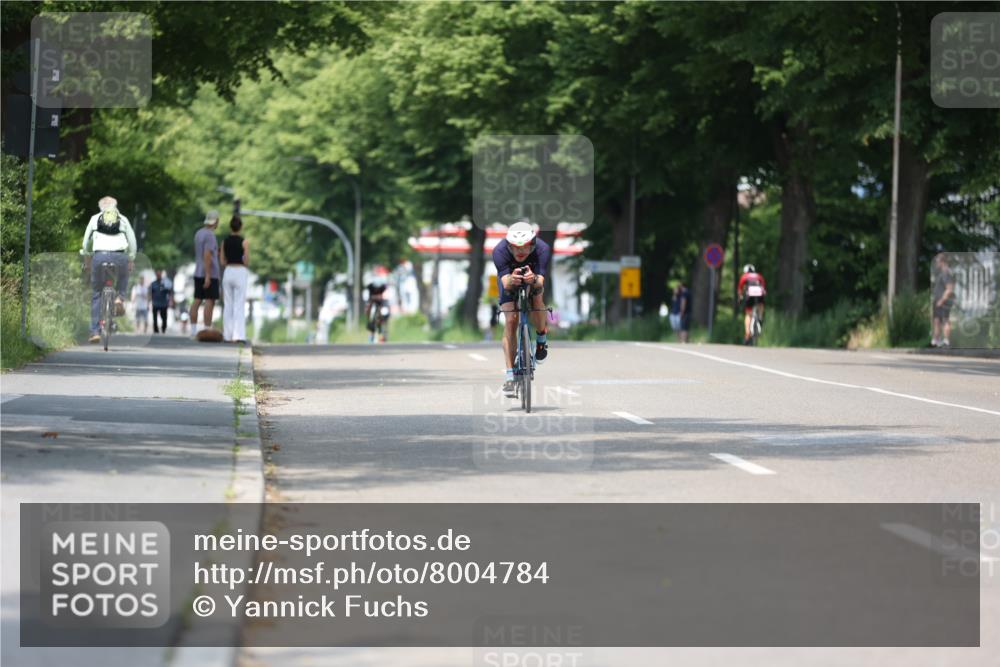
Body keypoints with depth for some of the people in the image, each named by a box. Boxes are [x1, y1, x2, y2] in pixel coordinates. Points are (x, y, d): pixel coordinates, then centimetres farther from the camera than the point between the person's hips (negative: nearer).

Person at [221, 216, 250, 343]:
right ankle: (238, 335, -12)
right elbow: (247, 262, -9)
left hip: (228, 272, 4)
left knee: (227, 305, 10)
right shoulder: (244, 242, -8)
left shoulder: (225, 241, 4)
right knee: (239, 306, -4)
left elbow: (223, 262, 6)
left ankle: (228, 334, 8)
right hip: (241, 272, -4)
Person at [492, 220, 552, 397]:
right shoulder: (500, 251, -36)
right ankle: (510, 374, -14)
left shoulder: (542, 249, -35)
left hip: (534, 277, 1)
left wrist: (534, 279, -66)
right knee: (510, 321, -16)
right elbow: (505, 282, -43)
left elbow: (541, 281, -43)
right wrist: (511, 281, -66)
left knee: (537, 297, -31)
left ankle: (542, 337, -1)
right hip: (509, 278, 0)